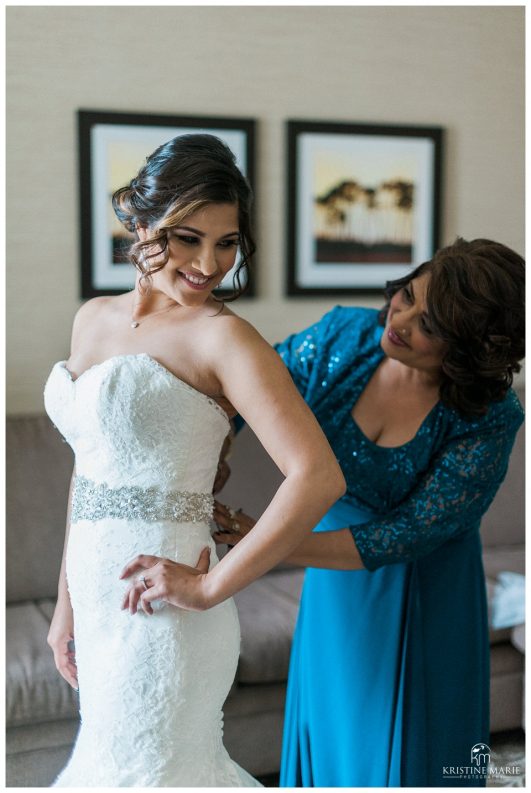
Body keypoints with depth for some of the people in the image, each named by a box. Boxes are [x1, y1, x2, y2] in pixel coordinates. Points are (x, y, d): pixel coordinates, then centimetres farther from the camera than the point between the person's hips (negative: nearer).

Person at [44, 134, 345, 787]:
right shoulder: (93, 319, 8)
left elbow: (319, 477, -23)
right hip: (99, 603, 7)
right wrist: (67, 604, 16)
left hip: (159, 613, -7)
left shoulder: (222, 336, -13)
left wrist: (213, 587, -19)